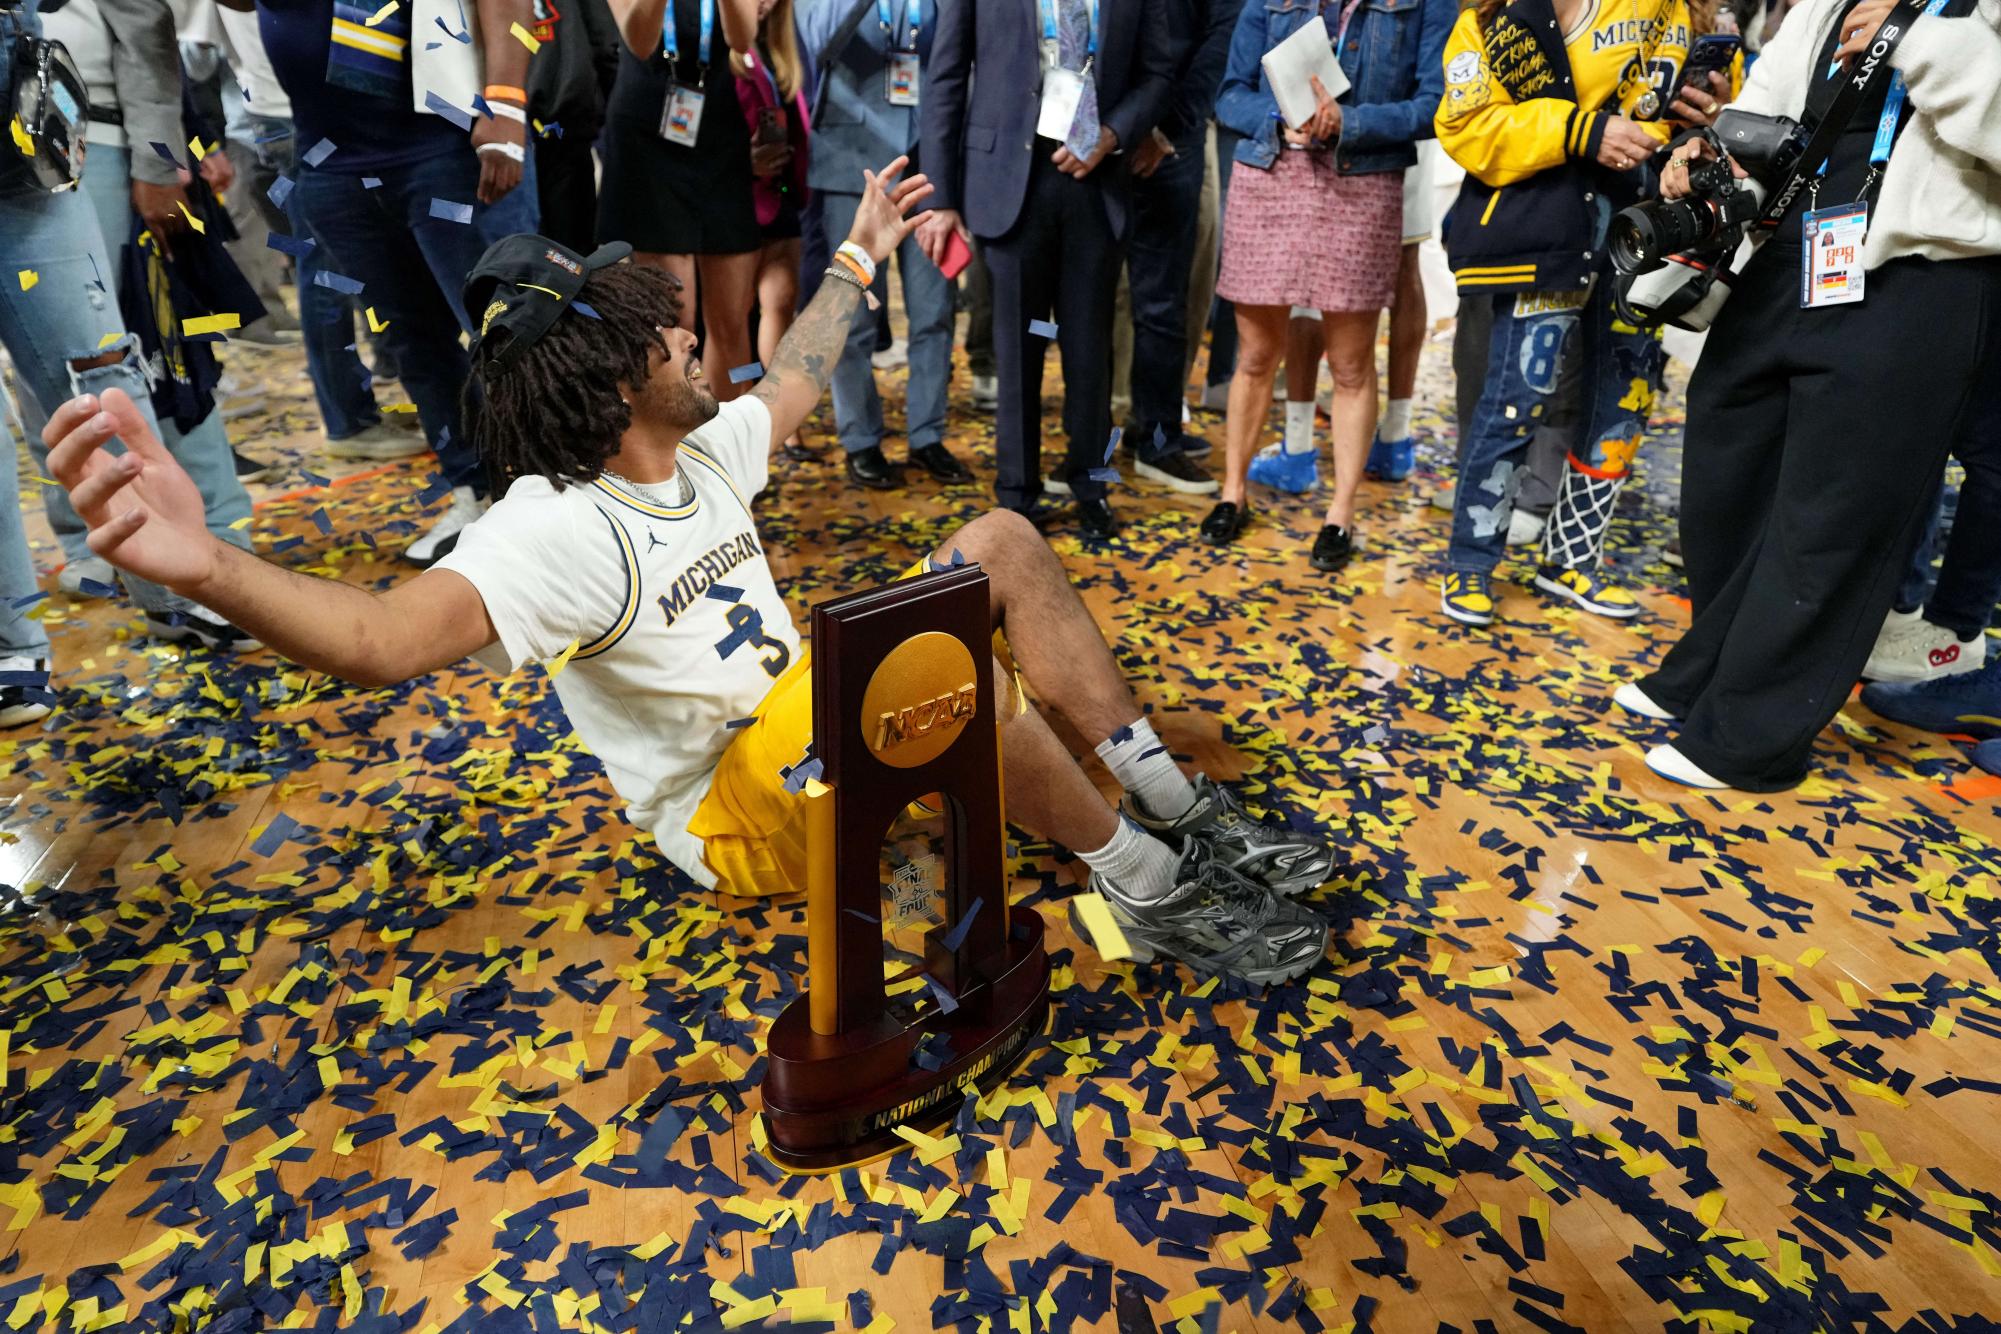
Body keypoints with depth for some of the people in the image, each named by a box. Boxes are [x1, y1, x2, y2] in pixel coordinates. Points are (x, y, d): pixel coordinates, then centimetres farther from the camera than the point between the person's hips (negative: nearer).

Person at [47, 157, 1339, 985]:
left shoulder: (702, 447, 2)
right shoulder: (558, 530, -25)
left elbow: (791, 382, 20)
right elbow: (388, 633, -42)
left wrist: (860, 257, 28)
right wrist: (207, 565, -61)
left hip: (821, 728, 9)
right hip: (743, 815, -9)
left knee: (1004, 540, -2)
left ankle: (1181, 807, -3)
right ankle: (1148, 889, -16)